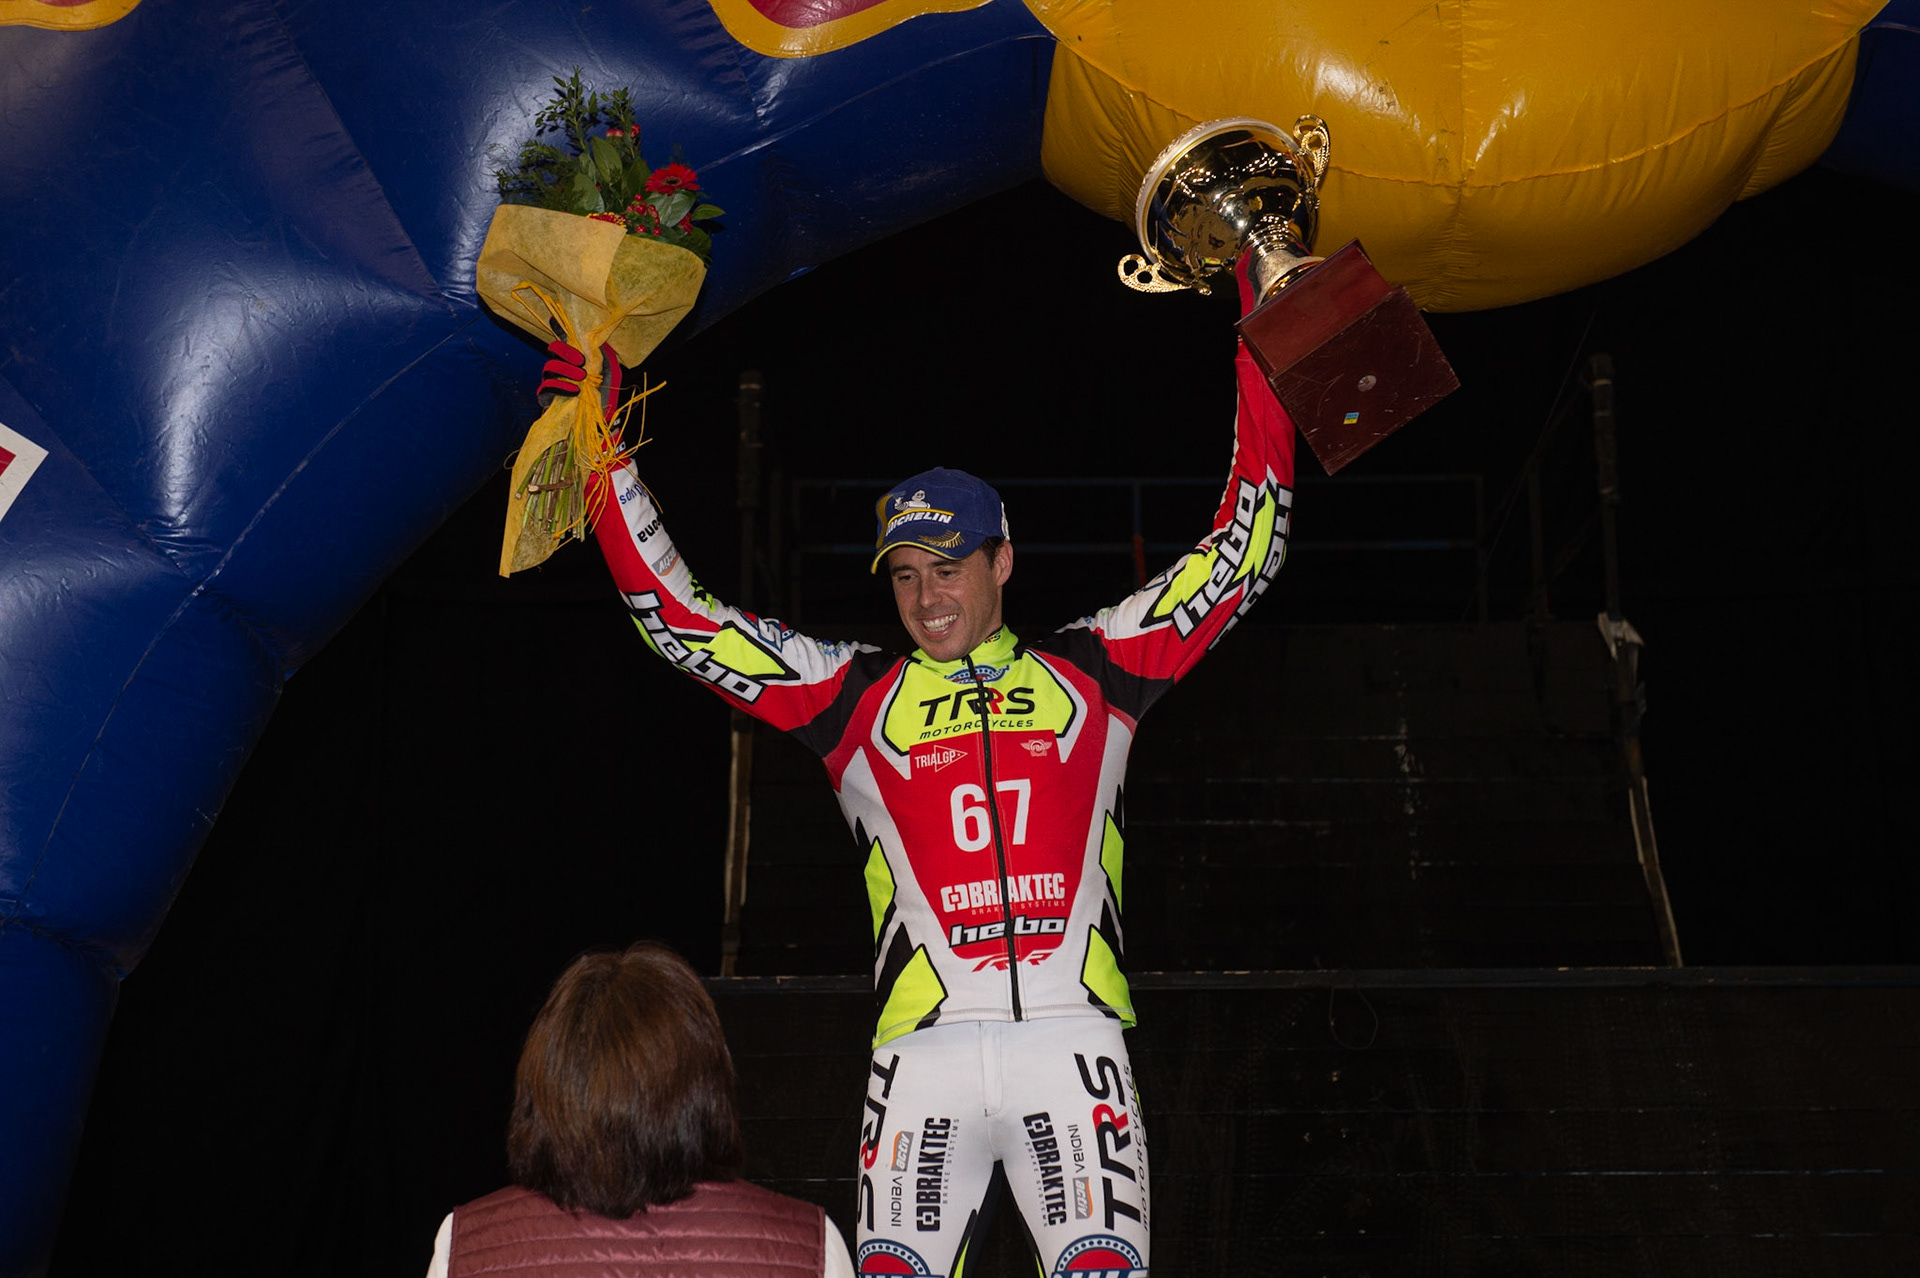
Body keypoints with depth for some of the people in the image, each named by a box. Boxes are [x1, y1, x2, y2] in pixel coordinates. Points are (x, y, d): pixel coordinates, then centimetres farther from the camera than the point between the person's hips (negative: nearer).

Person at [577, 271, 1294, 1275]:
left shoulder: (1090, 671, 14)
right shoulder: (856, 696, 15)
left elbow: (1242, 556, 16)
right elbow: (677, 619, 15)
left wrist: (1264, 348, 15)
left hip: (1073, 1044, 0)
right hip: (927, 1052, 1)